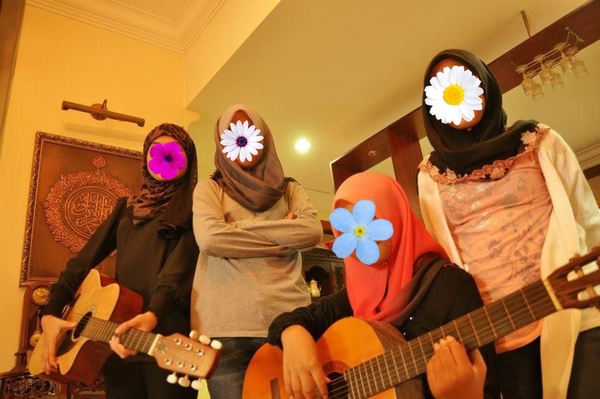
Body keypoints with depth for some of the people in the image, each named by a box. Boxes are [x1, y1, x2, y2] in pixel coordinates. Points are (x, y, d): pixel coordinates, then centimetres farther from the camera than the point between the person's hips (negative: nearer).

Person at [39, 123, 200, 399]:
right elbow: (85, 258, 12)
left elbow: (180, 266, -14)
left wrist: (152, 316, -31)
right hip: (118, 336, 5)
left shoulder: (193, 207, 2)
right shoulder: (126, 207, 19)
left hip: (168, 338, -5)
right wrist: (50, 313, -1)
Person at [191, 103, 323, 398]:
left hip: (288, 320, 2)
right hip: (226, 326, -1)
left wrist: (239, 227, -4)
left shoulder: (289, 189, 18)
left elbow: (313, 232, -3)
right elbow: (210, 238, -10)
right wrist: (286, 235, -5)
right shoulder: (209, 189, 12)